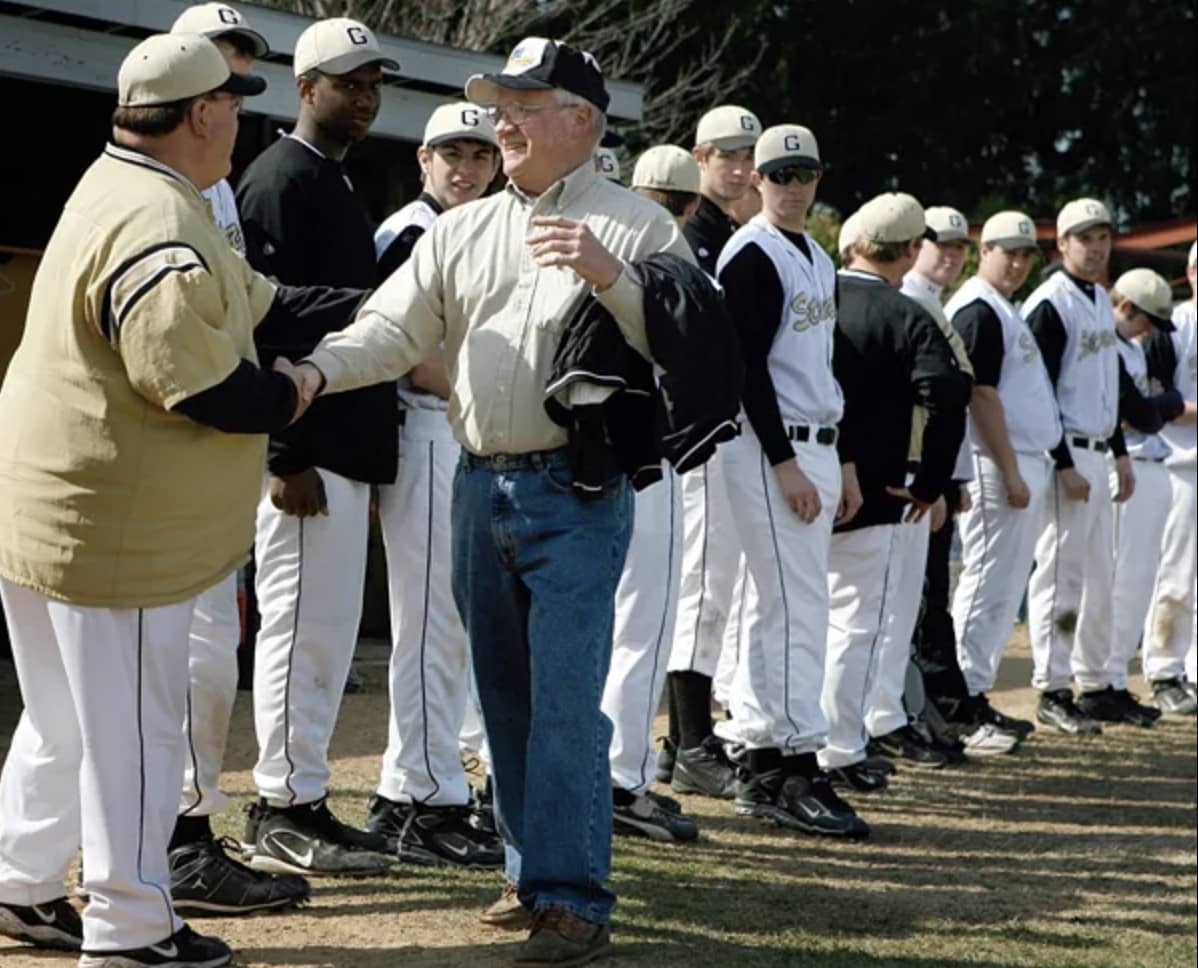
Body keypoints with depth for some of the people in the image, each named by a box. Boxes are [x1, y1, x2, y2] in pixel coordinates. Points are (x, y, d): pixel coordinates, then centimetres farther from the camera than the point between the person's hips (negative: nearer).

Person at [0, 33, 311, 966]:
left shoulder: (119, 184, 10)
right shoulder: (160, 230, -23)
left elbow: (247, 295, 17)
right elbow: (194, 386, -27)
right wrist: (286, 396, -10)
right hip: (116, 529, -10)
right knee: (134, 728, 1)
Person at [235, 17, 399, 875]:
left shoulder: (337, 183, 18)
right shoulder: (282, 180, -12)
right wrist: (288, 459, -22)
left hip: (348, 446, 10)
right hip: (309, 452, -10)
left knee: (328, 629, 13)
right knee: (303, 625, -5)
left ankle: (303, 800, 19)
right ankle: (285, 813, 1)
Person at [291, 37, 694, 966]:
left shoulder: (637, 226, -1)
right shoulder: (461, 231, 12)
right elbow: (393, 329, 4)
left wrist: (611, 279, -22)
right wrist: (317, 371, -14)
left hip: (576, 493, -6)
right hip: (481, 486, 6)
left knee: (565, 701, -10)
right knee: (506, 697, 12)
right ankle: (535, 868, 24)